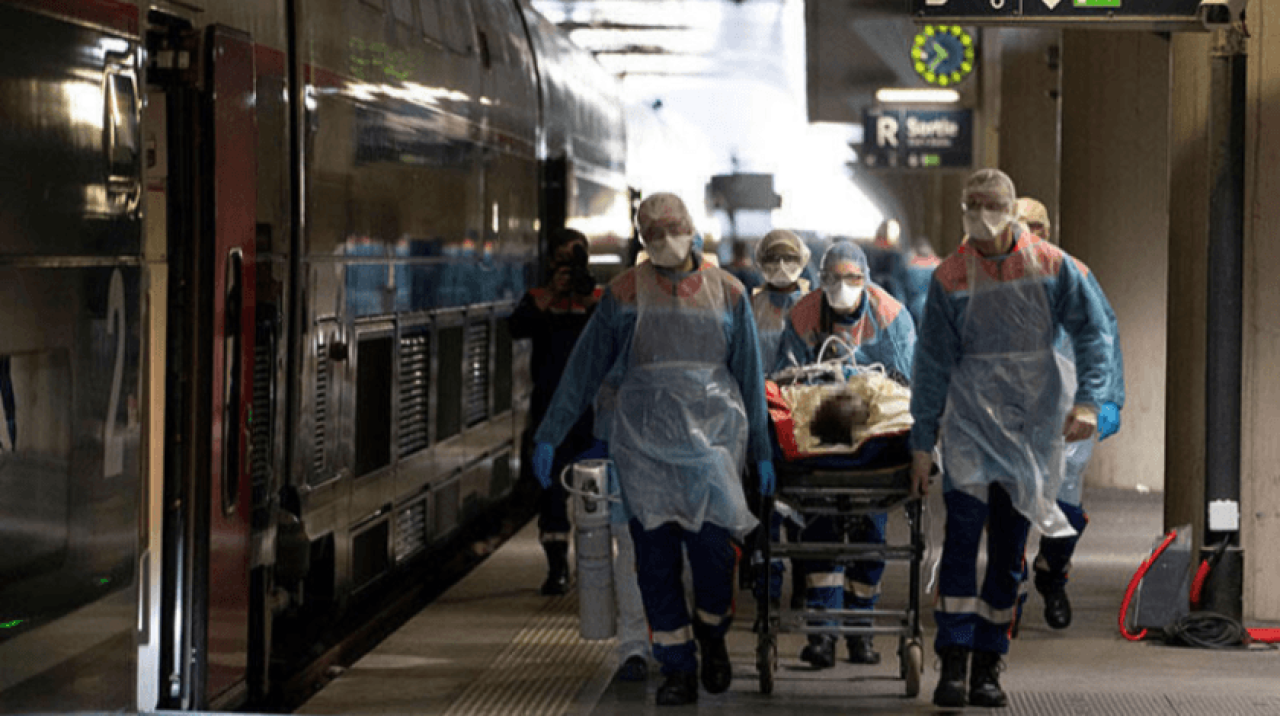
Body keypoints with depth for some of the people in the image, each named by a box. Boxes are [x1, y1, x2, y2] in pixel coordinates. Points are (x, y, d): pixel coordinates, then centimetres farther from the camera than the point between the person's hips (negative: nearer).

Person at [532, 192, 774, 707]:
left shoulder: (727, 294, 8)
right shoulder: (625, 294, 6)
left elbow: (750, 375, 14)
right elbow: (584, 367, 8)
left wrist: (761, 451, 14)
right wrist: (549, 435, 5)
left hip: (713, 433, 0)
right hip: (645, 441, 0)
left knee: (713, 545, -10)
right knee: (655, 554, -4)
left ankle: (712, 635, 19)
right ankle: (677, 669, 4)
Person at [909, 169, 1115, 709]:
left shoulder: (1051, 266, 0)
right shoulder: (950, 277, 0)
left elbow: (1092, 331, 1)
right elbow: (933, 360, 3)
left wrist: (1087, 401, -12)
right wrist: (922, 441, 2)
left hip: (1035, 418, 1)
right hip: (972, 415, -1)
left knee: (1010, 547, 4)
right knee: (963, 533, -13)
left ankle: (988, 665, 10)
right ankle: (952, 664, -12)